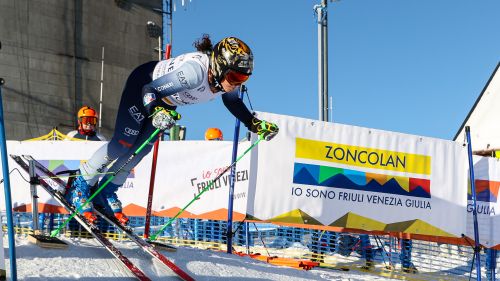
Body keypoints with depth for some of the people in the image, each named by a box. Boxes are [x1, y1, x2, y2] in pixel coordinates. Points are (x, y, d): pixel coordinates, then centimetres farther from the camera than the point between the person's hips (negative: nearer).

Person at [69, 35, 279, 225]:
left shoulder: (227, 78, -22)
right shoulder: (195, 70, -44)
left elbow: (233, 101, 3)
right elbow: (150, 90, -39)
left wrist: (255, 124, -4)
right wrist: (157, 112, -57)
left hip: (167, 101, 7)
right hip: (143, 84, -7)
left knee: (141, 150, 5)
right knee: (122, 144, -8)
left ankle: (107, 190, 22)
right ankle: (81, 185, 12)